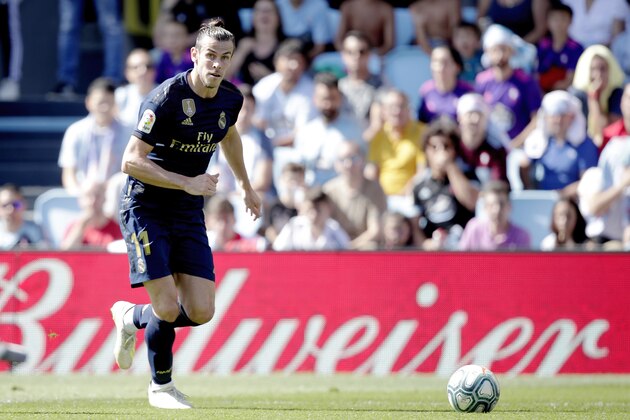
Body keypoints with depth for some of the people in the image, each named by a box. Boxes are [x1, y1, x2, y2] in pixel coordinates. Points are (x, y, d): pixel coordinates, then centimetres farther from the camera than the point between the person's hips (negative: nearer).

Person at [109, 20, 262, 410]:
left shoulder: (231, 99, 0)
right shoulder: (167, 98, -20)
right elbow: (132, 161, -20)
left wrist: (246, 186, 31)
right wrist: (187, 183, -24)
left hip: (189, 214, 6)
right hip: (146, 207, -6)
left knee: (201, 312, -3)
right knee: (168, 308, -13)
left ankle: (132, 318, 26)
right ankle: (161, 386, 13)